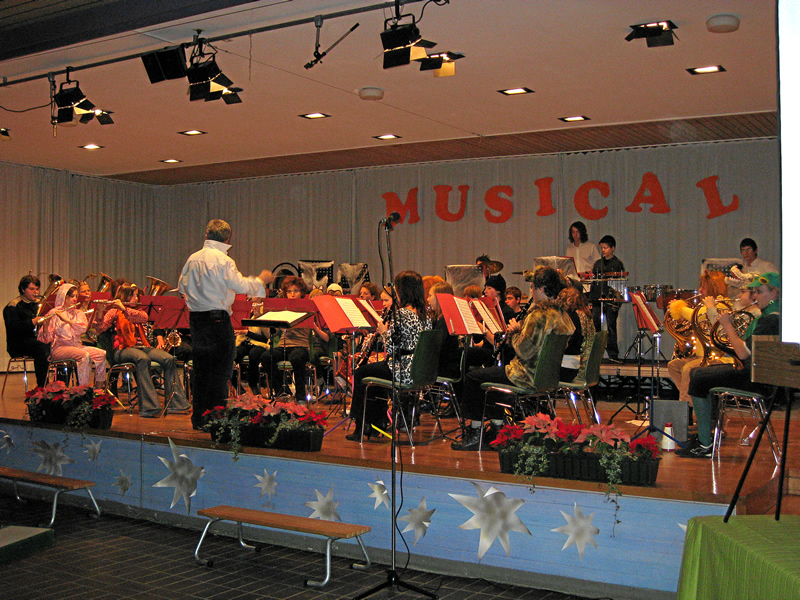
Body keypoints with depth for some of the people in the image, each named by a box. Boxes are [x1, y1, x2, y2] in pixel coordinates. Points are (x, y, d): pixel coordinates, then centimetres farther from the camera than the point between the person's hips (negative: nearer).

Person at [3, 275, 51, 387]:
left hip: (39, 339, 6)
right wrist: (32, 322, -28)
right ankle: (42, 386, -32)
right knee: (43, 349, -35)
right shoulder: (13, 306, -1)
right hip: (19, 342, -6)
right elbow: (13, 327, -16)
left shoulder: (40, 303, 21)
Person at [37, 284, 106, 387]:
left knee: (101, 354, -17)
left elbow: (83, 328, -8)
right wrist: (46, 324, -25)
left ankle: (99, 387, -10)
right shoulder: (54, 313, 0)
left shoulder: (79, 313, 15)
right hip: (60, 348, -5)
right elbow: (46, 339, -6)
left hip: (77, 346, 5)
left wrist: (65, 319, -19)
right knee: (84, 355, -31)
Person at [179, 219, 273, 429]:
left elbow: (182, 286, 16)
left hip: (195, 319, 7)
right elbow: (242, 286, -18)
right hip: (217, 319, -7)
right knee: (220, 370, 1)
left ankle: (198, 418, 19)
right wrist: (261, 280, -1)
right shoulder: (223, 260, -14)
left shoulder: (193, 259, 6)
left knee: (201, 369, 14)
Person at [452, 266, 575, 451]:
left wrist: (515, 332, -8)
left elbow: (525, 351, -26)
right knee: (490, 372, 29)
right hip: (548, 375, 10)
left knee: (473, 378, 3)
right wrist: (520, 329, 6)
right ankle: (497, 425, 29)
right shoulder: (562, 313, 8)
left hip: (529, 376, -10)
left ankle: (475, 432, 11)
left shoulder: (540, 314, -23)